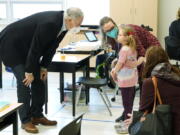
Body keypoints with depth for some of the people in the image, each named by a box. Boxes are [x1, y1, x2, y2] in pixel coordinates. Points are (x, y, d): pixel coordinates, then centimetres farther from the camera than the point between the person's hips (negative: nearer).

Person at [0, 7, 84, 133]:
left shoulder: (62, 24, -7)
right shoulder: (49, 23, -33)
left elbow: (51, 46, 3)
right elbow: (35, 48, -28)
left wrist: (44, 66, 4)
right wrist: (29, 71, -19)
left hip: (26, 46, 9)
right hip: (11, 44, -9)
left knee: (38, 80, 7)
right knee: (24, 82, -13)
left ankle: (37, 115, 17)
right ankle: (26, 120, -3)